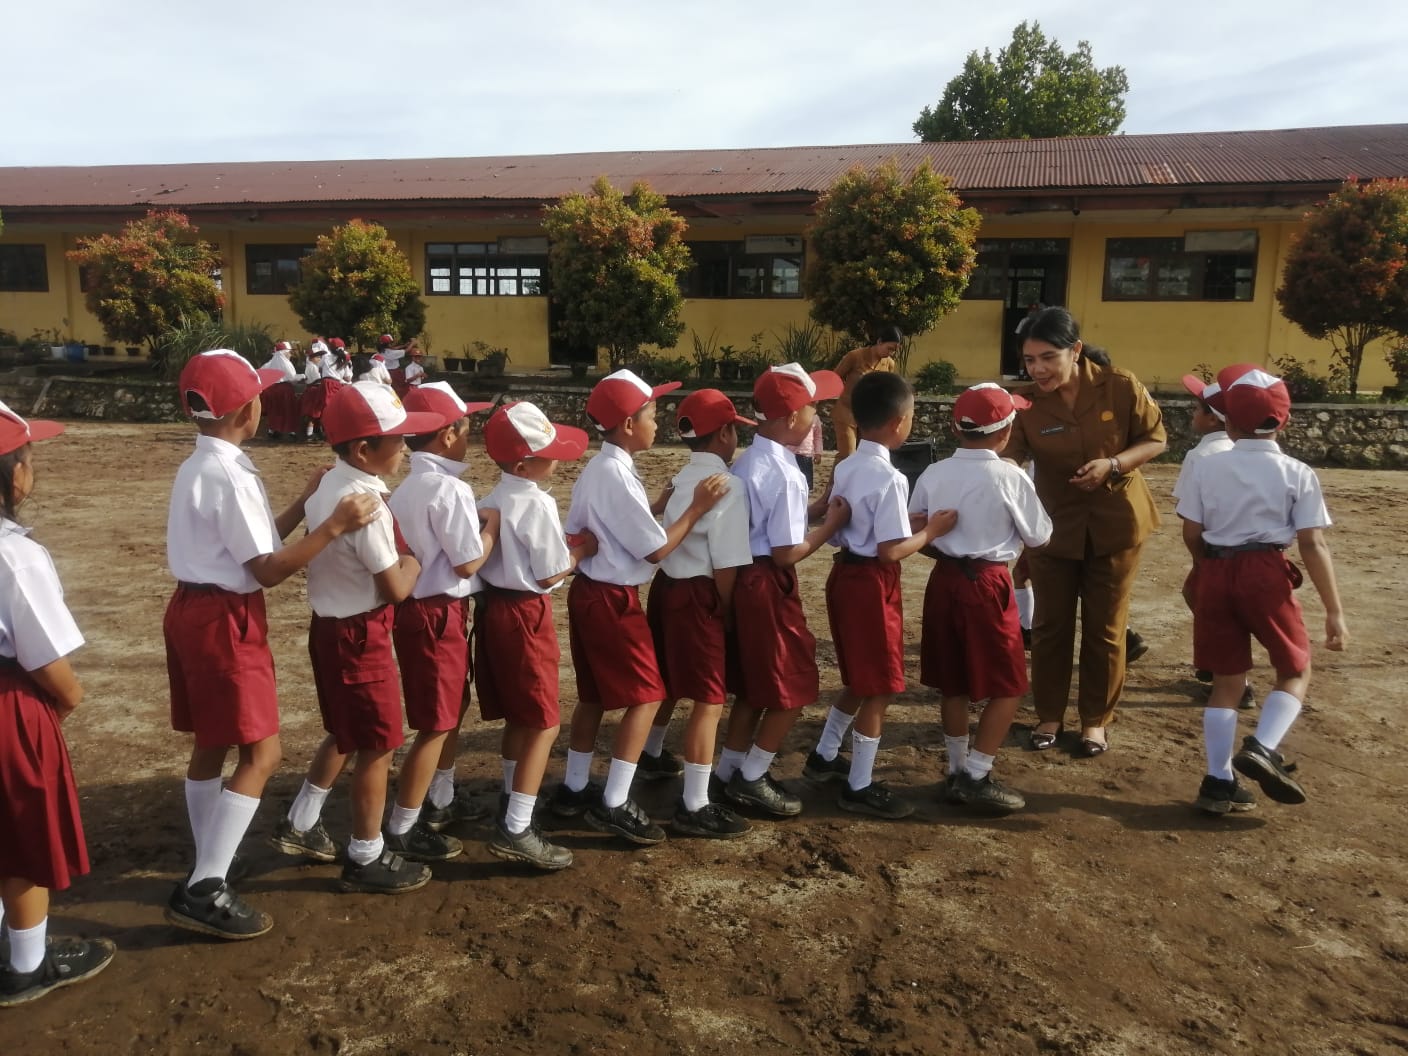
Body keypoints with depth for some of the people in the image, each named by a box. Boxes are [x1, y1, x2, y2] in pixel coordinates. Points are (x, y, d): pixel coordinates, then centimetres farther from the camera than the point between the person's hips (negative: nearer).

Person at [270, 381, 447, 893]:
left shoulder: (328, 486, 3)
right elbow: (396, 589, -20)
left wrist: (394, 550, 3)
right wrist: (414, 558, -3)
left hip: (329, 625, 9)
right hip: (360, 635, -9)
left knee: (345, 733, 25)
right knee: (377, 746, 6)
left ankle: (300, 825, 38)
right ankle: (366, 858, 20)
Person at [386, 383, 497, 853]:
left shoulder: (405, 484, 9)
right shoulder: (449, 488, -19)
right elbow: (468, 563, -18)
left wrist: (476, 522, 8)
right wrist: (493, 525, -4)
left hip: (414, 605, 10)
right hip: (438, 613, -10)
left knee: (452, 709, 24)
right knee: (436, 724, 1)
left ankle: (441, 801, 40)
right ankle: (402, 829, 11)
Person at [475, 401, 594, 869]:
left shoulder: (493, 499, 9)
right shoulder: (538, 504, -17)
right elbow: (550, 575, -15)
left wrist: (564, 544, 10)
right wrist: (582, 550, 0)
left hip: (496, 605, 9)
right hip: (526, 614, -9)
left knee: (518, 716, 21)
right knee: (544, 723, -2)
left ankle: (514, 799, 35)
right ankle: (516, 830, -3)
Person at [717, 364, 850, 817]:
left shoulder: (747, 461, 8)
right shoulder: (784, 475, -21)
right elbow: (787, 553, -20)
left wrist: (815, 507, 9)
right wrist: (832, 523, -8)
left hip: (746, 578, 9)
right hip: (768, 585, -9)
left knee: (755, 682, 21)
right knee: (794, 685, 6)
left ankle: (730, 770, 31)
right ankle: (751, 779, 15)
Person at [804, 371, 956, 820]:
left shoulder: (845, 468, 6)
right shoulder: (890, 478, -20)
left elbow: (836, 531, 10)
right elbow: (890, 551, -24)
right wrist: (930, 531, -8)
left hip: (845, 573, 9)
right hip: (872, 583, -9)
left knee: (859, 679, 24)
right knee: (878, 688, 4)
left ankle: (825, 755, 37)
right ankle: (860, 787, 15)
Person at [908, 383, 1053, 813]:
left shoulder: (933, 474, 0)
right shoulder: (1010, 477, -12)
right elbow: (1039, 537, -2)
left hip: (944, 580, 6)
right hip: (987, 585, -5)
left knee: (952, 683, 16)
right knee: (1007, 686, 7)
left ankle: (958, 771, 26)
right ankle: (976, 777, 6)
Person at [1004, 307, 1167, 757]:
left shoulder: (1121, 386, -15)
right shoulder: (1025, 403, -15)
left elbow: (1156, 438, -6)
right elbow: (1008, 456, -25)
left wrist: (1112, 464, -22)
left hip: (1115, 522, 0)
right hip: (1054, 524, 1)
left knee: (1105, 627, 10)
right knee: (1050, 624, 9)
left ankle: (1095, 718, 28)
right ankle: (1049, 714, 28)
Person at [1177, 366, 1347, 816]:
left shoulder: (1207, 466, 2)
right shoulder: (1297, 473, -3)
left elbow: (1191, 535, 3)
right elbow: (1313, 545, -7)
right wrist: (1334, 610, -3)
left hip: (1217, 573, 3)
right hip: (1266, 573, -3)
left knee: (1227, 679, 12)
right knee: (1296, 670, 17)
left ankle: (1219, 782, 13)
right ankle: (1261, 748, -5)